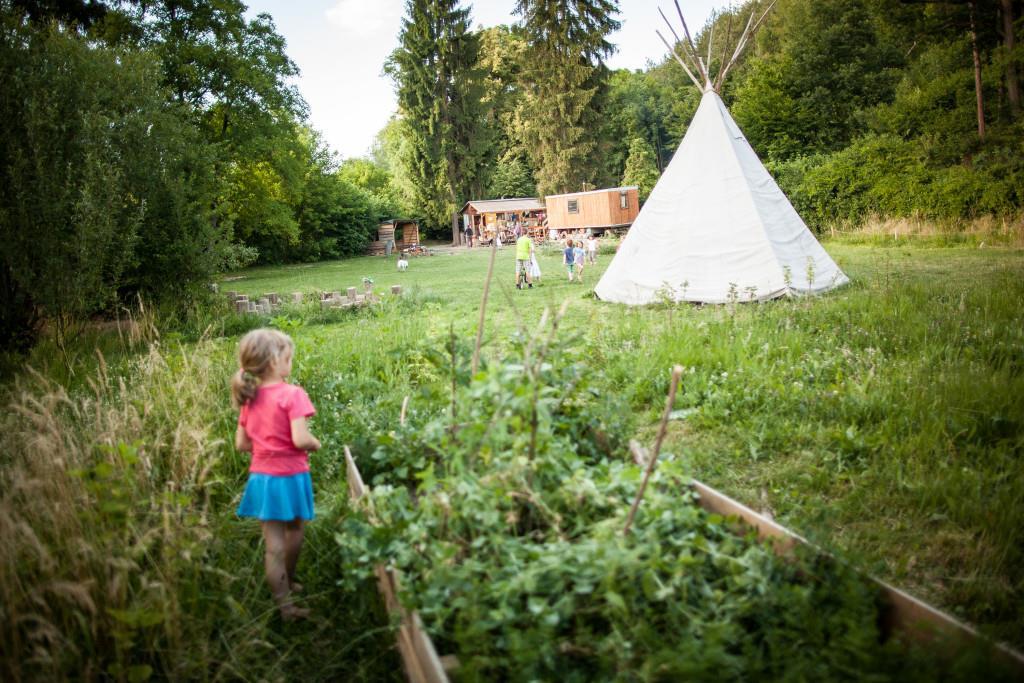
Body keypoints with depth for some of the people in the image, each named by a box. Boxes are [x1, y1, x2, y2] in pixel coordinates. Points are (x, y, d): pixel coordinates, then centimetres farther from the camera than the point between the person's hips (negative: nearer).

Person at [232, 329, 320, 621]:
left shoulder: (250, 398, 2)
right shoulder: (292, 394, -18)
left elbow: (241, 443, 5)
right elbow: (300, 439, -26)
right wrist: (315, 444, -6)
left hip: (261, 476, 5)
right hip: (289, 476, -5)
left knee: (273, 543, 7)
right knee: (294, 533, 21)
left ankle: (284, 603, 13)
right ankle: (287, 583, 40)